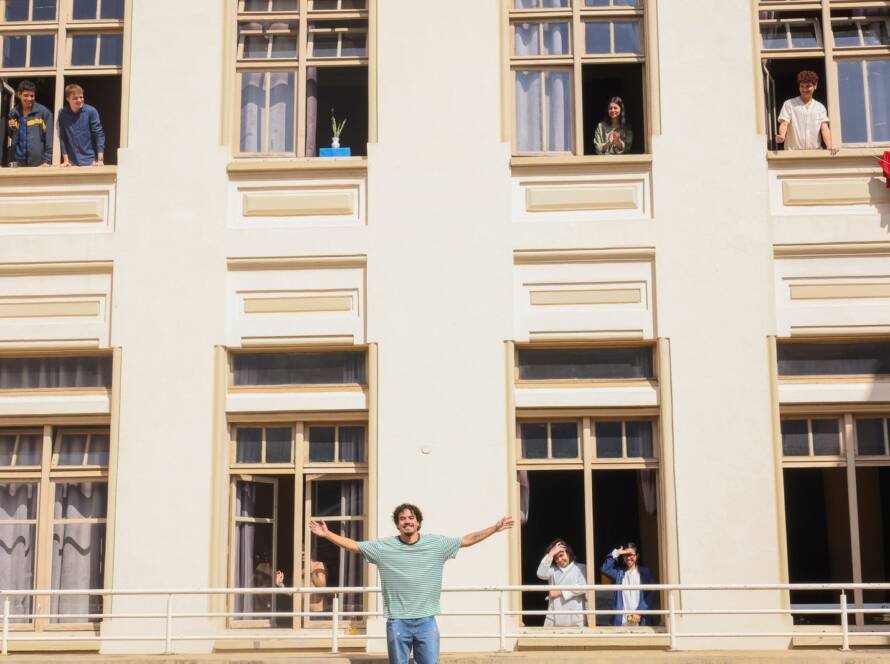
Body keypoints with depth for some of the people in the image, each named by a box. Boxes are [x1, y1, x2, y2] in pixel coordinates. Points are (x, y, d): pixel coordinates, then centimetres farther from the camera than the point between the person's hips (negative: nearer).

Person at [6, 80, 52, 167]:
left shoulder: (43, 112, -2)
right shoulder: (13, 113, 11)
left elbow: (49, 138, -5)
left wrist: (47, 160, -12)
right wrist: (10, 129, 1)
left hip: (38, 162, -4)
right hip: (18, 161, 4)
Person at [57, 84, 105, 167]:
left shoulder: (91, 111, -6)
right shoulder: (62, 113, 0)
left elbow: (99, 135, -6)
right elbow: (62, 138, 3)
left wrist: (100, 160, -13)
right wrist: (65, 160, -2)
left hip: (90, 161, -1)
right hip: (72, 162, 2)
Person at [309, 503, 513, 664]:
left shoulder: (437, 544, 3)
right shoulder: (383, 546, 1)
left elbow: (468, 540, 6)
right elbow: (353, 545, 3)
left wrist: (494, 528, 2)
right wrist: (327, 534, -4)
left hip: (426, 621, 1)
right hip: (397, 622, 0)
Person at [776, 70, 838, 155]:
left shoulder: (820, 107, 12)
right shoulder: (789, 104, 6)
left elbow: (824, 128, 1)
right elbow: (784, 124, -5)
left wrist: (830, 147, -18)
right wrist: (782, 136, -29)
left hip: (815, 152, 3)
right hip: (792, 152, -2)